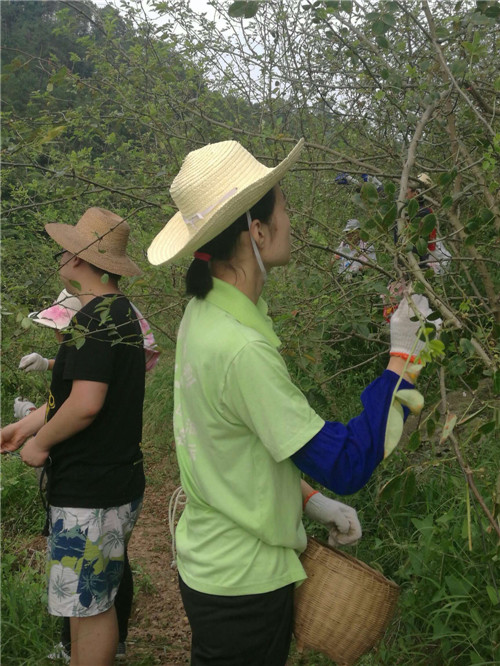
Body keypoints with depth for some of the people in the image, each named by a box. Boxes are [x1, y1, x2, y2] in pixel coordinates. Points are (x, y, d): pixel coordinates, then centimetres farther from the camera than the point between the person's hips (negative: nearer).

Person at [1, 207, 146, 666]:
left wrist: (39, 443, -11)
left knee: (90, 604, 3)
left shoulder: (96, 318, -19)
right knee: (85, 600, 20)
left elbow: (86, 404, -27)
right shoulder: (121, 312, 12)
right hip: (116, 480, 10)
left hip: (91, 494, -10)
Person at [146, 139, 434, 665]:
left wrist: (309, 500, 7)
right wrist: (402, 358, -19)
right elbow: (347, 465, -26)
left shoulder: (204, 314, 0)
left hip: (209, 559, 9)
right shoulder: (241, 350, -30)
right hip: (244, 583, -9)